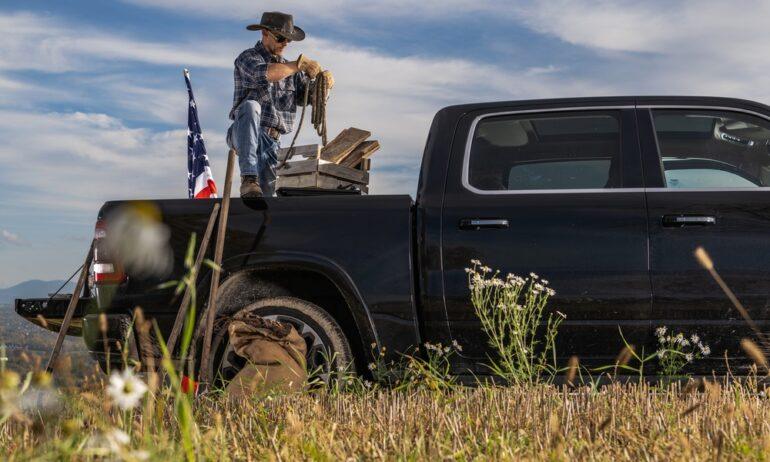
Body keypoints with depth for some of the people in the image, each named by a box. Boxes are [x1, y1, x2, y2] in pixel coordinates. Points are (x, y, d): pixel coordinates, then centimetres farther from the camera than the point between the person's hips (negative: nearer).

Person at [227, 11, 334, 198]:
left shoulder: (287, 67, 22)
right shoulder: (248, 57, 2)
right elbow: (264, 74, -22)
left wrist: (324, 81, -7)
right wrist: (299, 64, -18)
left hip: (272, 142, 6)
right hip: (245, 136, -6)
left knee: (267, 191, -9)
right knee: (251, 106, -37)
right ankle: (249, 179, -44)